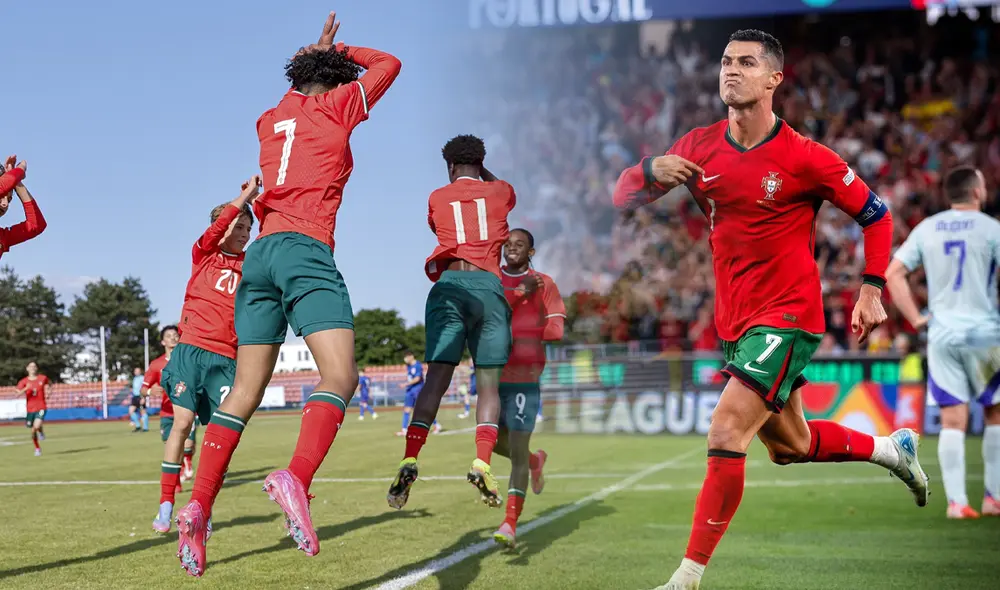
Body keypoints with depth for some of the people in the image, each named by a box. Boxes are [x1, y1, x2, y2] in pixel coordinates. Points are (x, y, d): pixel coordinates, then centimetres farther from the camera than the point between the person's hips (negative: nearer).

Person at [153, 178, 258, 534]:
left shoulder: (250, 265, 13)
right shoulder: (203, 255, 6)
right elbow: (217, 228, -11)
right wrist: (245, 197, -21)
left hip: (225, 359, 2)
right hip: (191, 350, -2)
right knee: (182, 422, -8)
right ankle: (166, 506, -1)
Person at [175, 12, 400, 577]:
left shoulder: (271, 120, 22)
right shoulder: (336, 107, 6)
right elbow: (389, 63, 21)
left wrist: (317, 52, 50)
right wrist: (339, 54, 31)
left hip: (260, 254, 7)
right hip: (307, 252, -7)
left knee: (246, 390, 6)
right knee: (340, 376, -15)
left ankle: (199, 506, -4)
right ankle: (297, 477, -41)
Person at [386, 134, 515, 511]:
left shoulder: (437, 199, 15)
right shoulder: (500, 193, 17)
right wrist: (482, 171, 55)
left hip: (449, 285, 0)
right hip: (489, 286, 0)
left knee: (436, 377, -6)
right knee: (489, 383, 1)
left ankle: (410, 460, -21)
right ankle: (482, 462, -18)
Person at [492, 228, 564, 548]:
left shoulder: (544, 284, 2)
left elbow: (556, 330, -5)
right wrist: (520, 292, -18)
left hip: (525, 380, -4)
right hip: (493, 376, 4)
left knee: (517, 451, -9)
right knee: (497, 443, 13)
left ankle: (510, 524, -10)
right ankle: (535, 460, 46)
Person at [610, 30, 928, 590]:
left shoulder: (804, 157, -12)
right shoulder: (699, 147, 1)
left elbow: (877, 215, -1)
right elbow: (623, 197, 2)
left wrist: (872, 291, -8)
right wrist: (651, 170, -20)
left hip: (788, 317, -6)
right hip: (736, 322, 7)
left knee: (725, 434, -20)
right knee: (789, 446, 21)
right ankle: (892, 447, 47)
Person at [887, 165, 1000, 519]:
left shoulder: (926, 228, 7)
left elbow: (893, 273, 4)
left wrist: (915, 318, 6)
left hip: (942, 334, 3)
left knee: (953, 421, 3)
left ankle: (956, 501, -3)